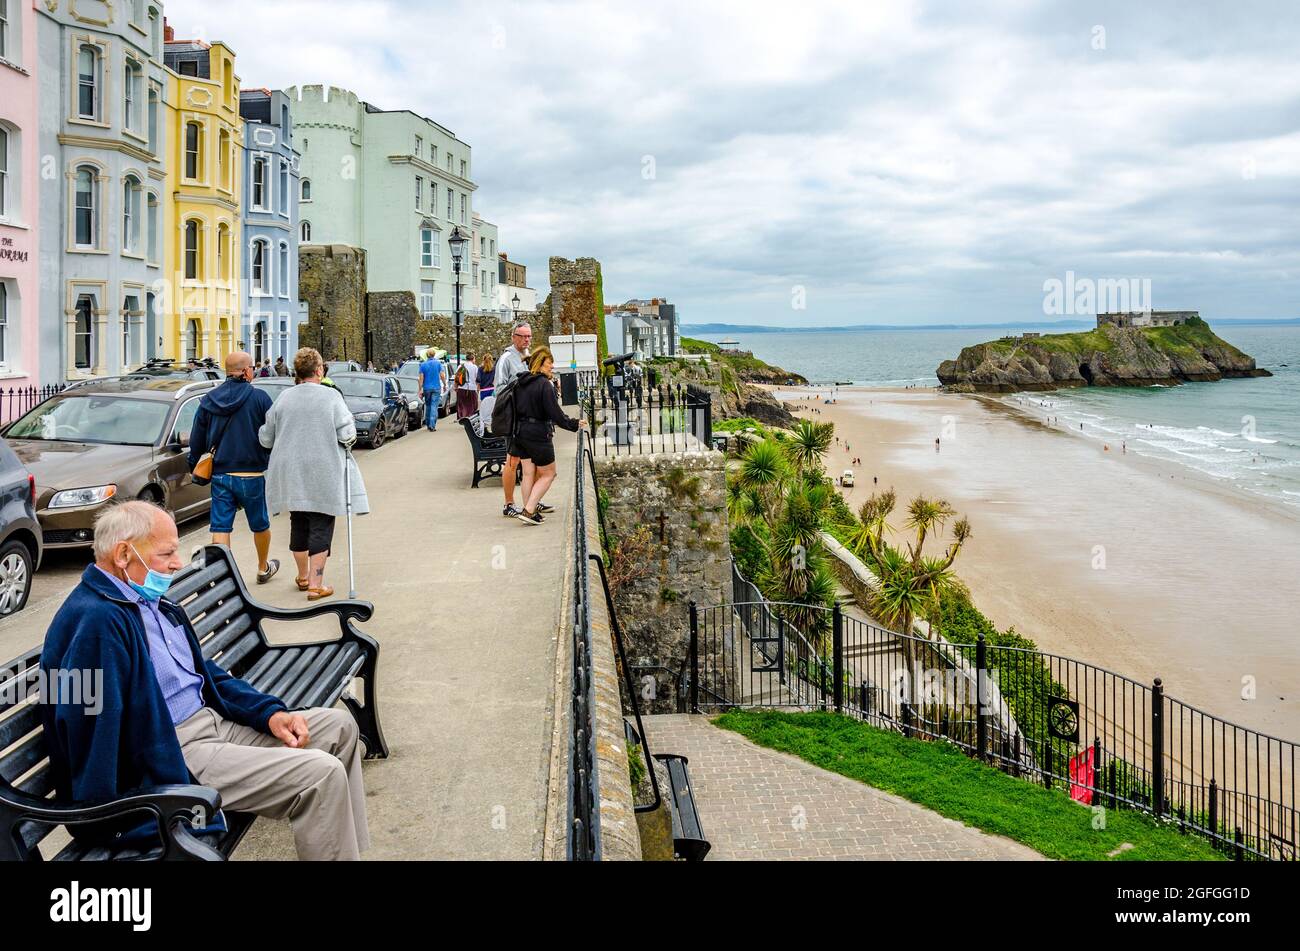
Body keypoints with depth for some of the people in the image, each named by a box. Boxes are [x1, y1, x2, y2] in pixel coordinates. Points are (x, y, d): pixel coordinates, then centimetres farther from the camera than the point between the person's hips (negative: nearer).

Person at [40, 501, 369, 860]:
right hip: (170, 755, -11)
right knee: (321, 774, -22)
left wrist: (270, 713, 6)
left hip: (211, 719, 11)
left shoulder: (152, 602, 12)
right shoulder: (95, 621, -21)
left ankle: (351, 849, 12)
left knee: (338, 725, 8)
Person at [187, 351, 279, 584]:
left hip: (220, 475, 3)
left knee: (220, 527, 4)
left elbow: (196, 440, 8)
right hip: (252, 475, -3)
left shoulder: (208, 400, 3)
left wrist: (193, 465, 22)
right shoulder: (259, 398, -9)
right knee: (260, 524, 16)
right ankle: (264, 568, 34)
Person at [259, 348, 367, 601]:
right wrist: (349, 437, 10)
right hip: (323, 475, -4)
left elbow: (265, 438, 6)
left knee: (298, 524, 17)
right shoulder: (331, 396, -9)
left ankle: (303, 576, 32)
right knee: (321, 527, 2)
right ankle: (316, 584, 1)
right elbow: (347, 434, -13)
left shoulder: (284, 399, 2)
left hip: (291, 473, 4)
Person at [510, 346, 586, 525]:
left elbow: (515, 408, 13)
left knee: (528, 474, 13)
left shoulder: (520, 383, 8)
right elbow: (555, 413, -17)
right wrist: (575, 424, -8)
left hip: (521, 432, 7)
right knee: (548, 474, 4)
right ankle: (529, 511, -5)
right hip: (539, 434, -7)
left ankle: (529, 509, 15)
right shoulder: (545, 385, -15)